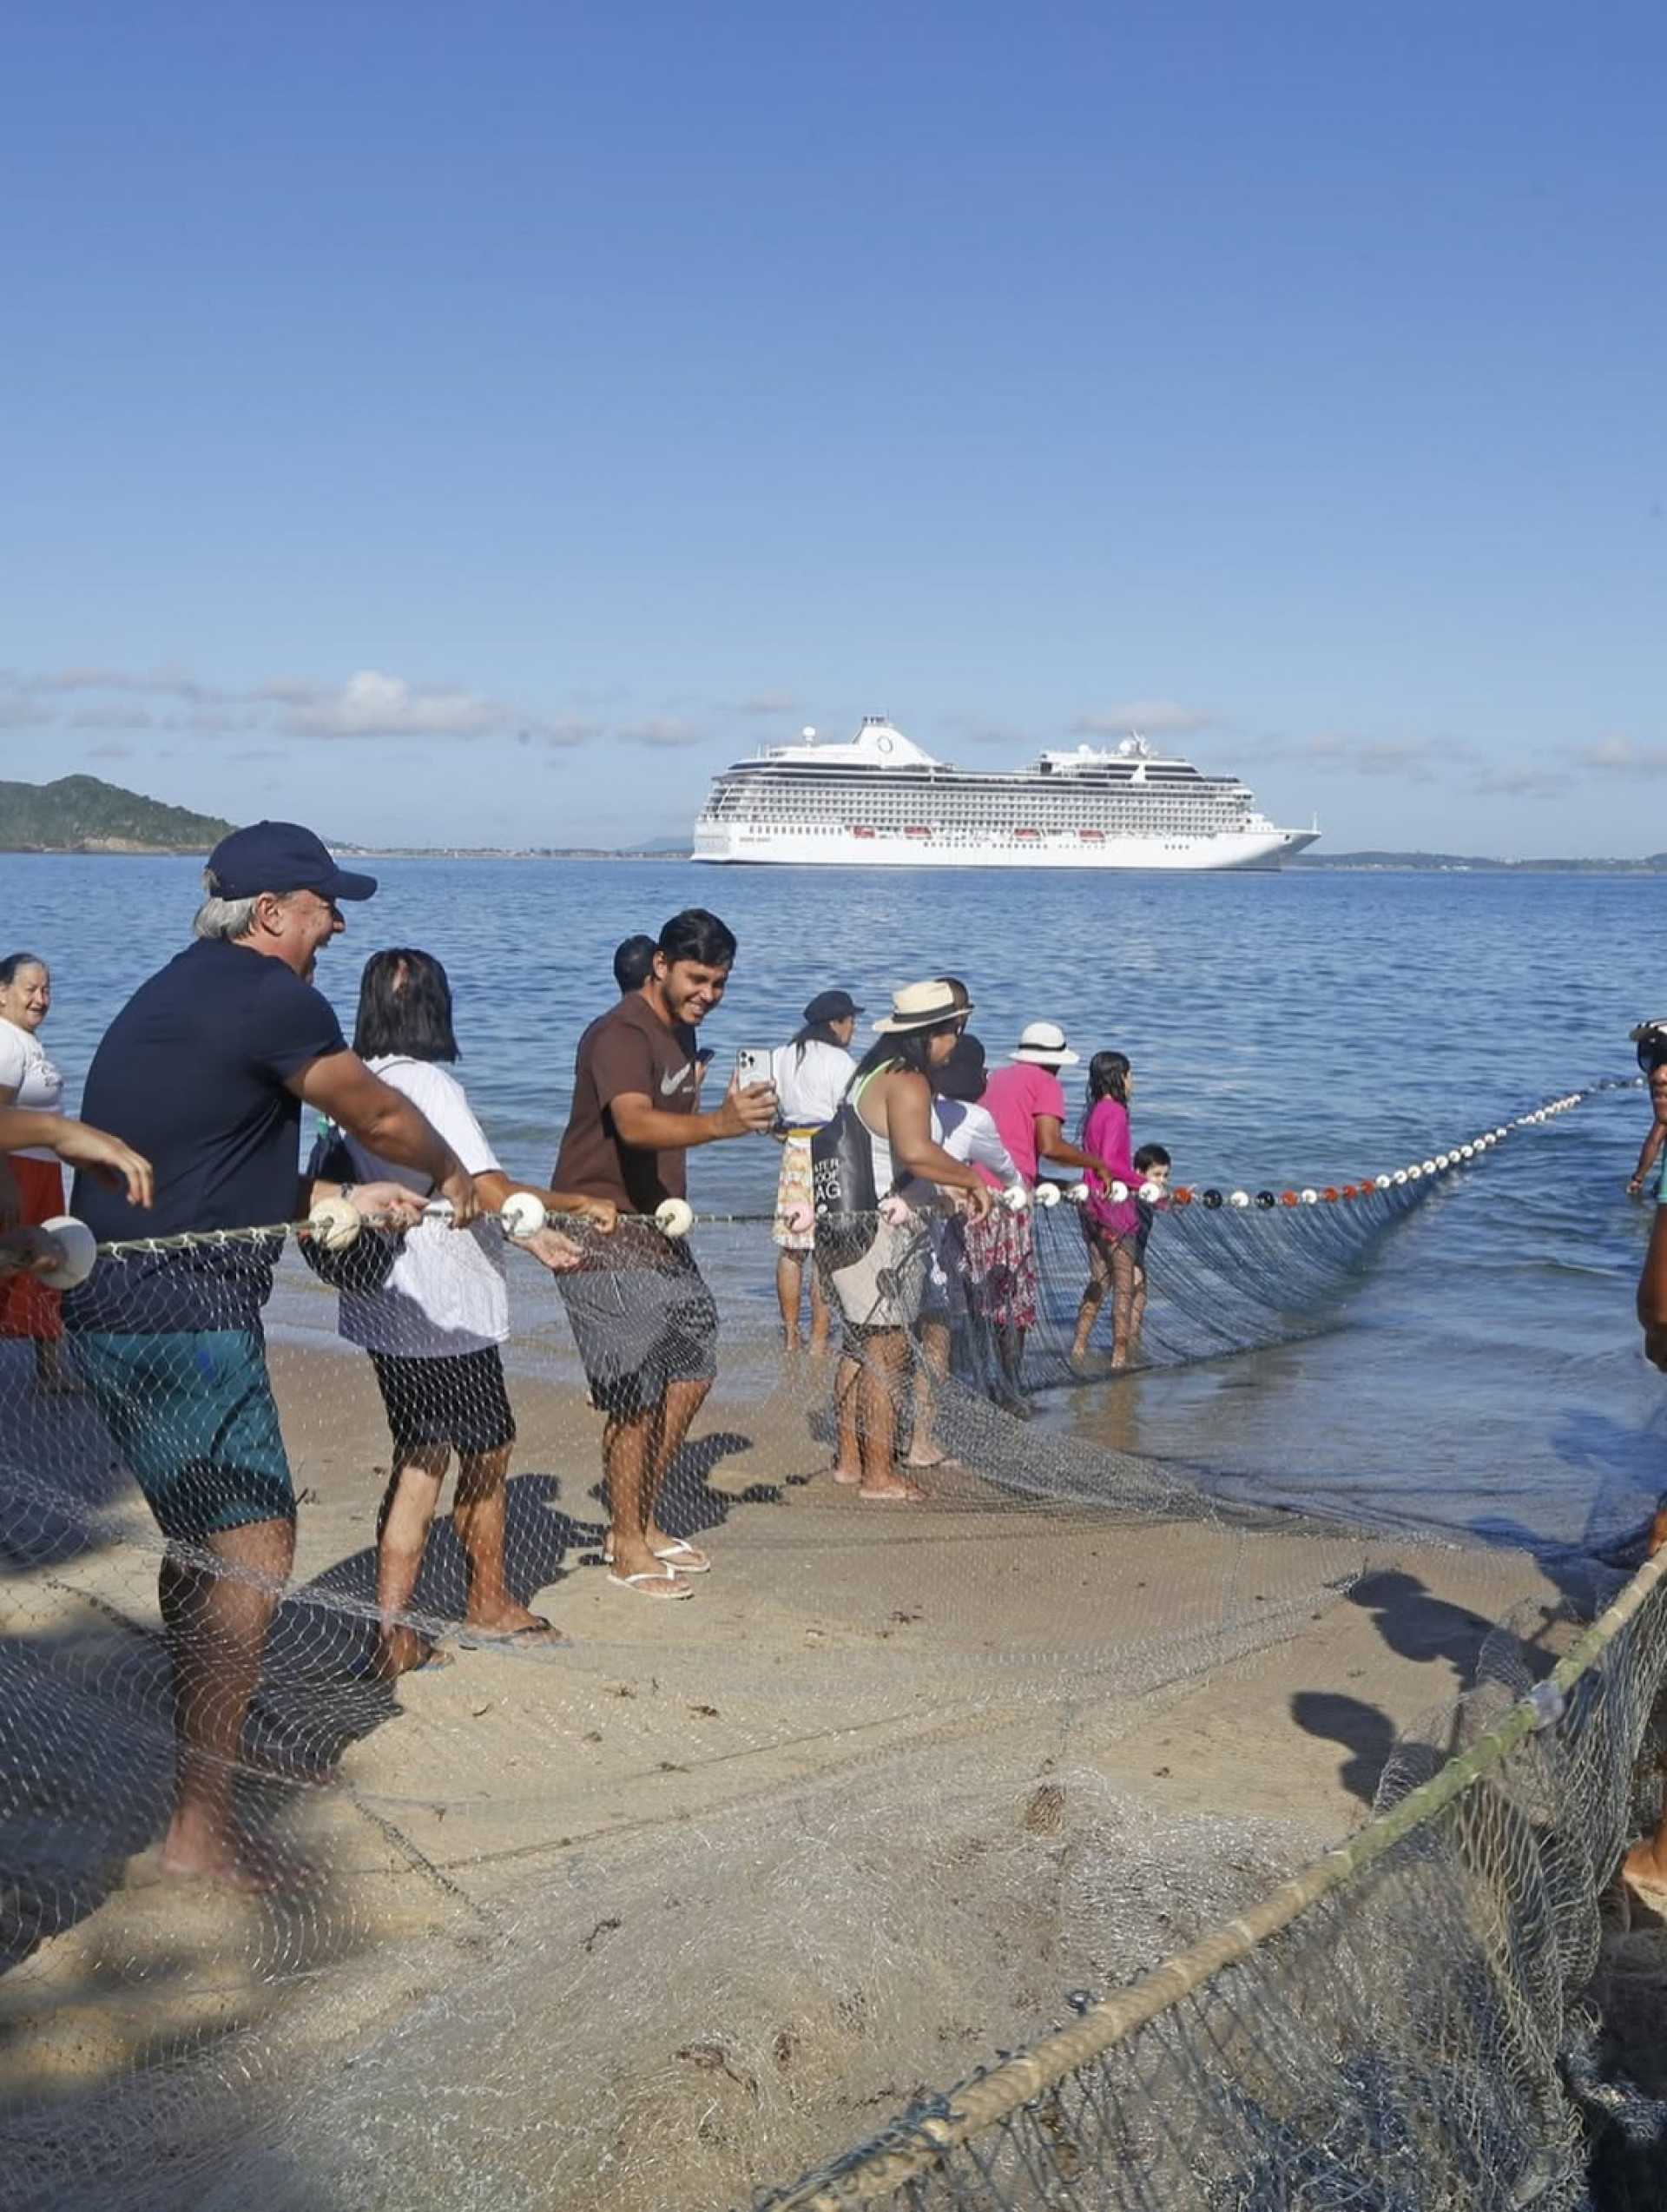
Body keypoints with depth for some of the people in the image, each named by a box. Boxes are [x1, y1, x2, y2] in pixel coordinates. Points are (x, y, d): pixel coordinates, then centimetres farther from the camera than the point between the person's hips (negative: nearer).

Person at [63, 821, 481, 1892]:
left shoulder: (180, 991, 18)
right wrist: (453, 1175, 14)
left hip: (121, 1311, 10)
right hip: (185, 1321, -10)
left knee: (207, 1544, 22)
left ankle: (210, 1748, 37)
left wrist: (345, 1197, 18)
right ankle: (202, 1829, 0)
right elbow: (377, 1114, -5)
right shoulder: (268, 995, -13)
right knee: (251, 1551, -5)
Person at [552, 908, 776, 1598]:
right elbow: (635, 1124, -40)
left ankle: (643, 1523, 26)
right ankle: (627, 1548, 9)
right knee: (638, 1397, -6)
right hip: (603, 1233, -9)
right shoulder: (621, 1036, -20)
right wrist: (720, 1123, -55)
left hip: (657, 1229, 10)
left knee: (691, 1373, 12)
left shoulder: (681, 1031, 11)